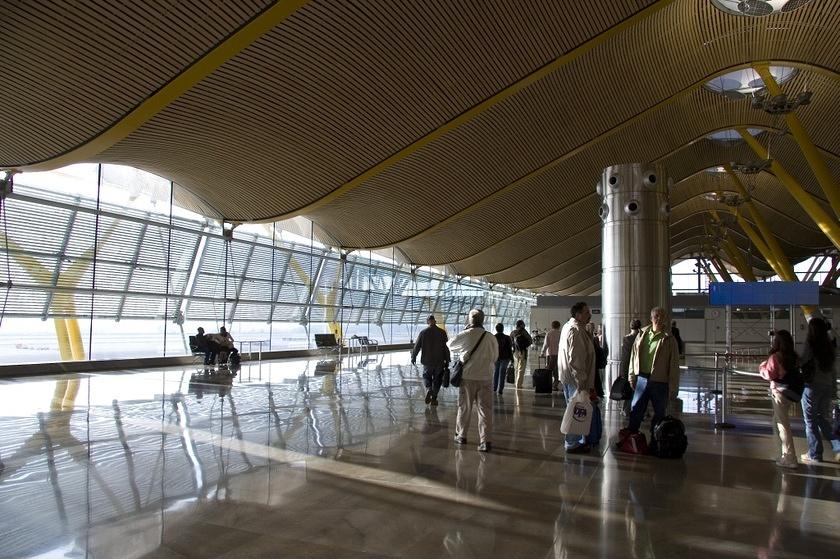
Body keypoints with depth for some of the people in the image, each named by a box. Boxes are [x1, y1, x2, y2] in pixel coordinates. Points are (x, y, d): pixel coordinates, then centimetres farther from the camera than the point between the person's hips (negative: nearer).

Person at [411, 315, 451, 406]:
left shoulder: (423, 332, -5)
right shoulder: (442, 332, -6)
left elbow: (417, 346, -1)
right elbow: (446, 348, -4)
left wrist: (413, 357, 13)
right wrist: (447, 360, 5)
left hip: (427, 361, 0)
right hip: (439, 361, 0)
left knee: (426, 376, 18)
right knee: (437, 379, 12)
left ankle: (428, 389, -9)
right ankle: (433, 399, 12)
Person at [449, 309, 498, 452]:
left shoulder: (465, 335, -10)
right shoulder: (491, 338, -4)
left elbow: (450, 344, 8)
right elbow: (495, 357, 8)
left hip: (467, 377, -1)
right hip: (485, 378, 1)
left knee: (464, 408, 14)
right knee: (485, 409, 5)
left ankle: (461, 436, 27)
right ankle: (485, 441, 2)